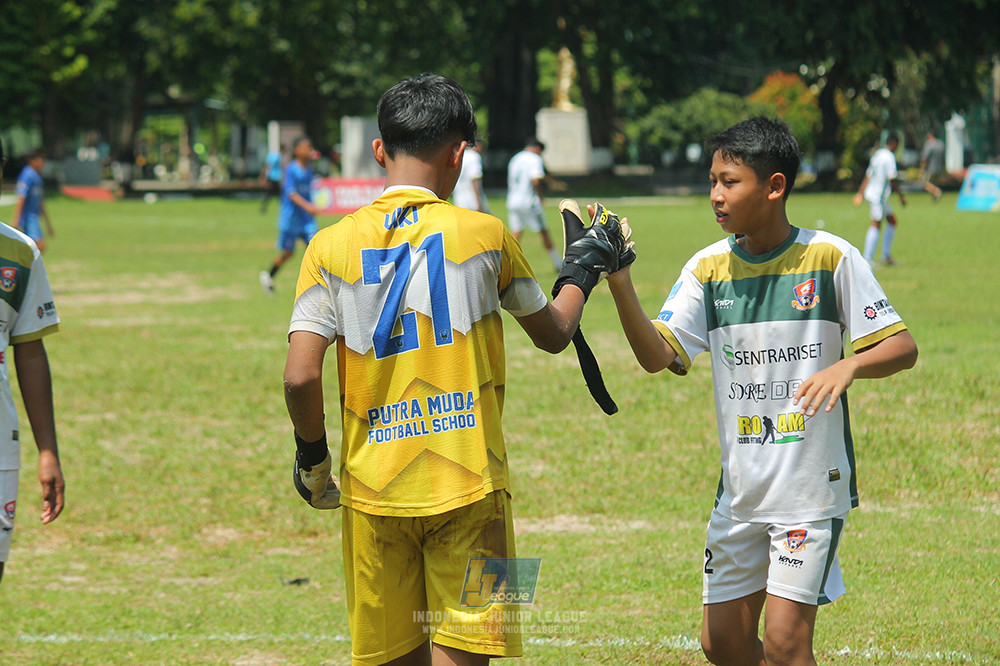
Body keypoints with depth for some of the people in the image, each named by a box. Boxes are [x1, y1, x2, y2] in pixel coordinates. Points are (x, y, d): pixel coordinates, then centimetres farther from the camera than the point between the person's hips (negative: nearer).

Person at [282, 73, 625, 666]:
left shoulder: (331, 247, -1)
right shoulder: (484, 234, -3)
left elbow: (300, 377, -8)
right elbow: (553, 334, 12)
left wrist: (312, 456, 9)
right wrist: (581, 270, 30)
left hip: (374, 489, 2)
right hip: (468, 485, -2)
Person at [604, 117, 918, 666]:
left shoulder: (830, 258, -9)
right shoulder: (708, 269, 2)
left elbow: (901, 348, -7)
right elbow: (657, 355, -8)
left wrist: (848, 365, -27)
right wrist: (619, 283, -23)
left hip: (813, 485, -5)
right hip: (742, 490, 5)